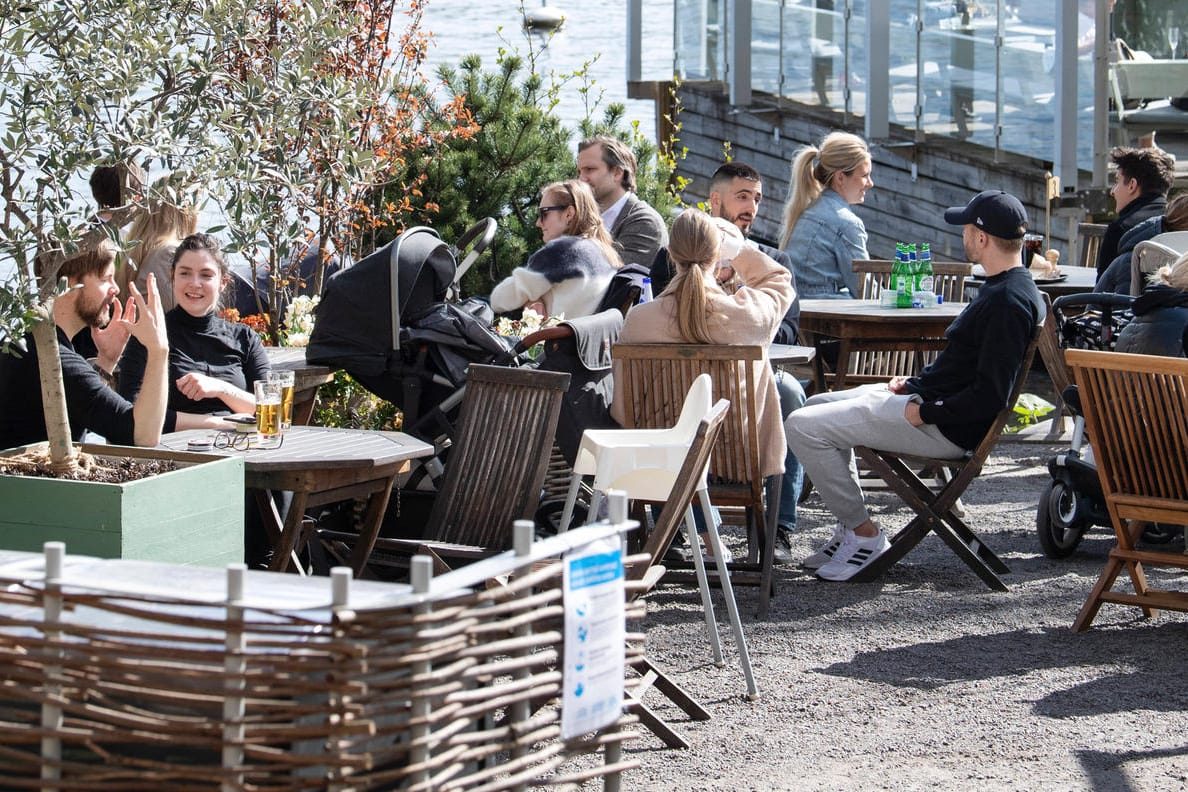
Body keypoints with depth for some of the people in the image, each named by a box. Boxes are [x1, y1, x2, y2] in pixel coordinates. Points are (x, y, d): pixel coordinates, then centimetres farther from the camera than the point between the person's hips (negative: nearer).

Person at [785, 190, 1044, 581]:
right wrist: (914, 383, 9)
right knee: (817, 406, 23)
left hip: (946, 430, -11)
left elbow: (990, 395, -27)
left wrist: (924, 413, -19)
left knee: (803, 427, -14)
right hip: (927, 399, 11)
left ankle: (864, 535, -3)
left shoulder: (1008, 303, -22)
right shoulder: (1005, 289, 12)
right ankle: (852, 526, 18)